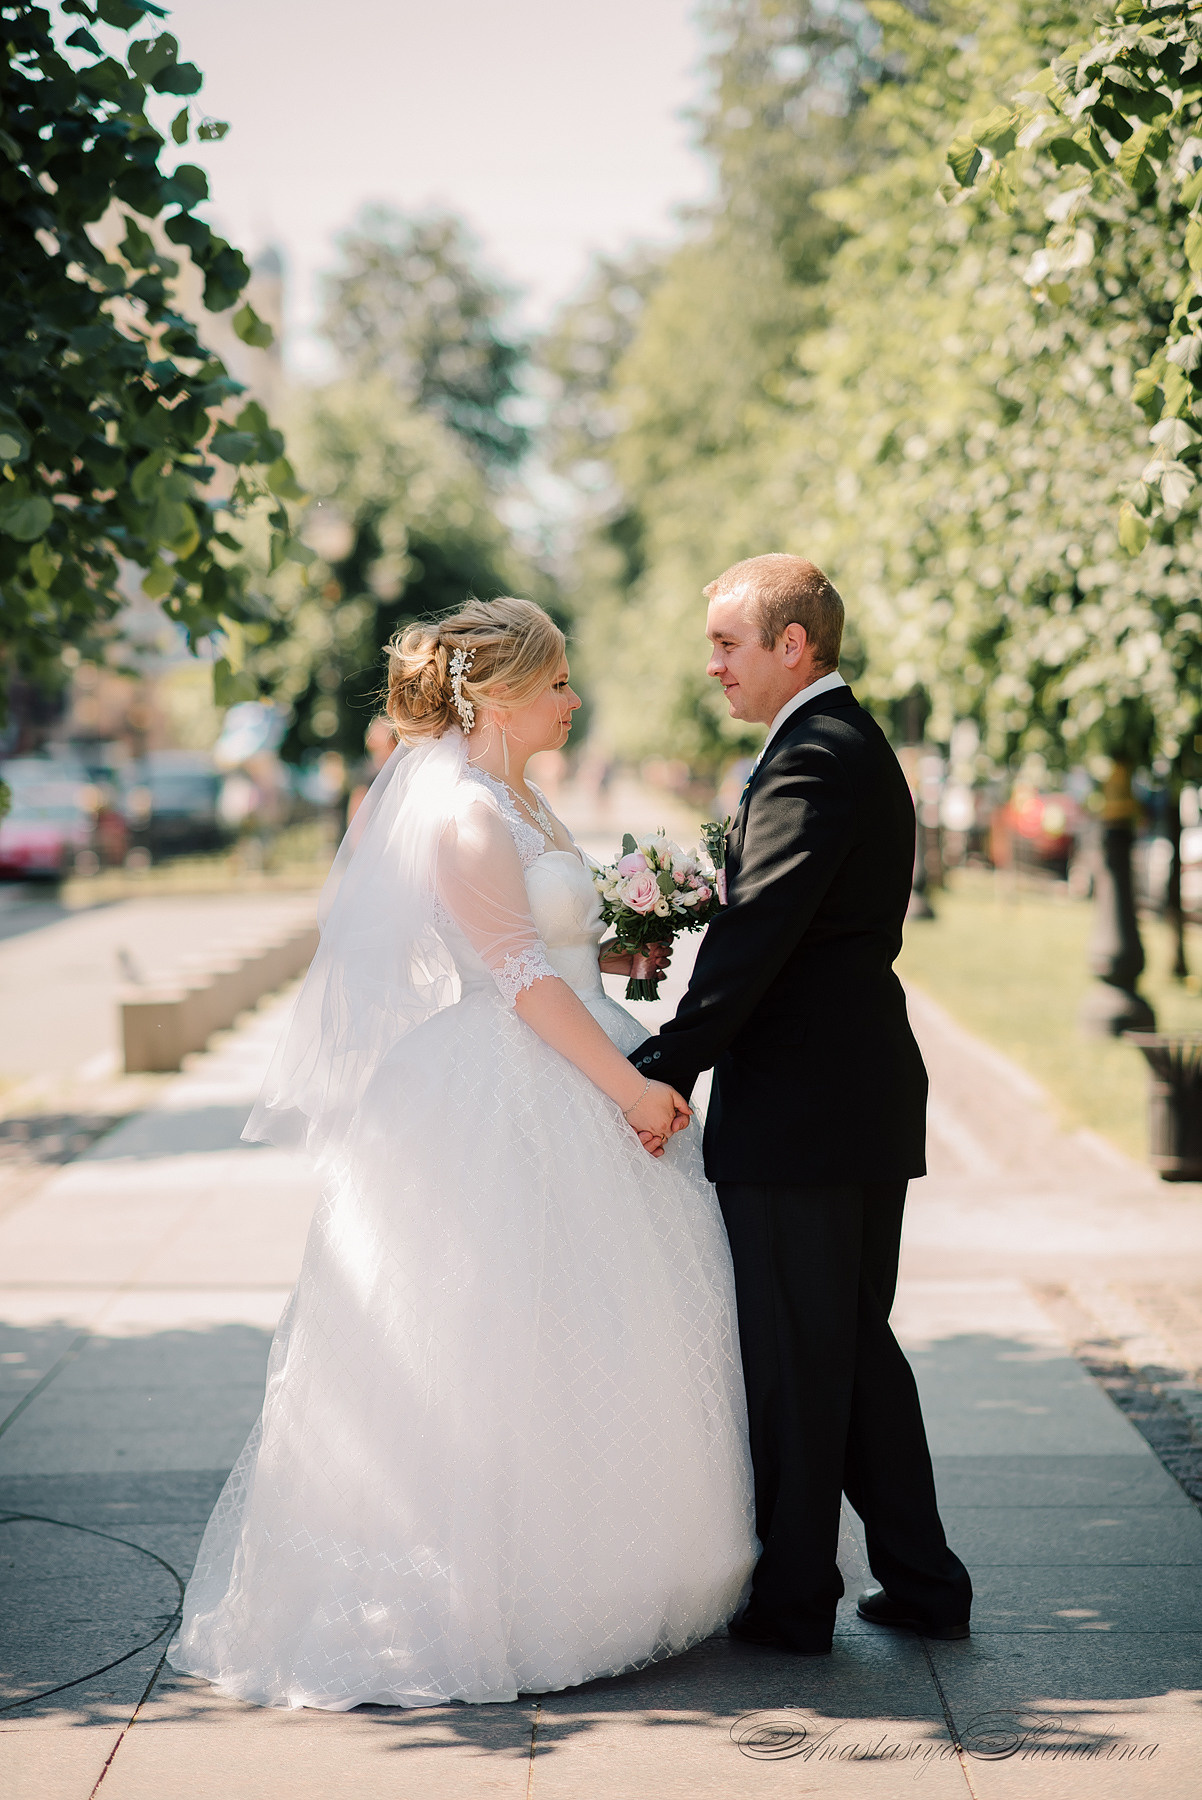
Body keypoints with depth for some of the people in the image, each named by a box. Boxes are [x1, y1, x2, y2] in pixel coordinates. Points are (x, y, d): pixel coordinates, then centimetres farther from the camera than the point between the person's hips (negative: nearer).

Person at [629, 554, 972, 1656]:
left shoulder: (810, 759, -16)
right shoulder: (862, 748, 16)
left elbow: (756, 937, -24)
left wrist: (666, 1069, -23)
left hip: (797, 1110, -10)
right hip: (867, 1102, 10)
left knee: (789, 1359, 1)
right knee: (858, 1347, 16)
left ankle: (792, 1596, 13)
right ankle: (922, 1582, 22)